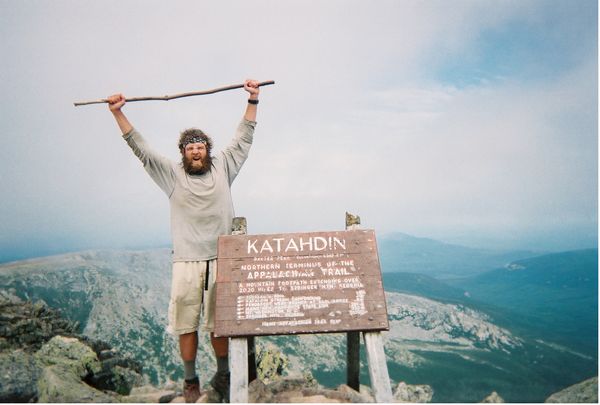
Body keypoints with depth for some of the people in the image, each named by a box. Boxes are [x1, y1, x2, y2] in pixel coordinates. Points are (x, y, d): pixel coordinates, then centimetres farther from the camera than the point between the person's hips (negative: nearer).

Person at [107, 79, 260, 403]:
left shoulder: (223, 167, 10)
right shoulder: (172, 174, 8)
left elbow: (243, 139, 11)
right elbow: (140, 147, 7)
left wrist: (252, 101, 8)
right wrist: (118, 113, 2)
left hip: (220, 259, 0)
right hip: (186, 261, 0)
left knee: (220, 323, 7)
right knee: (186, 324, 5)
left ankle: (222, 376, 25)